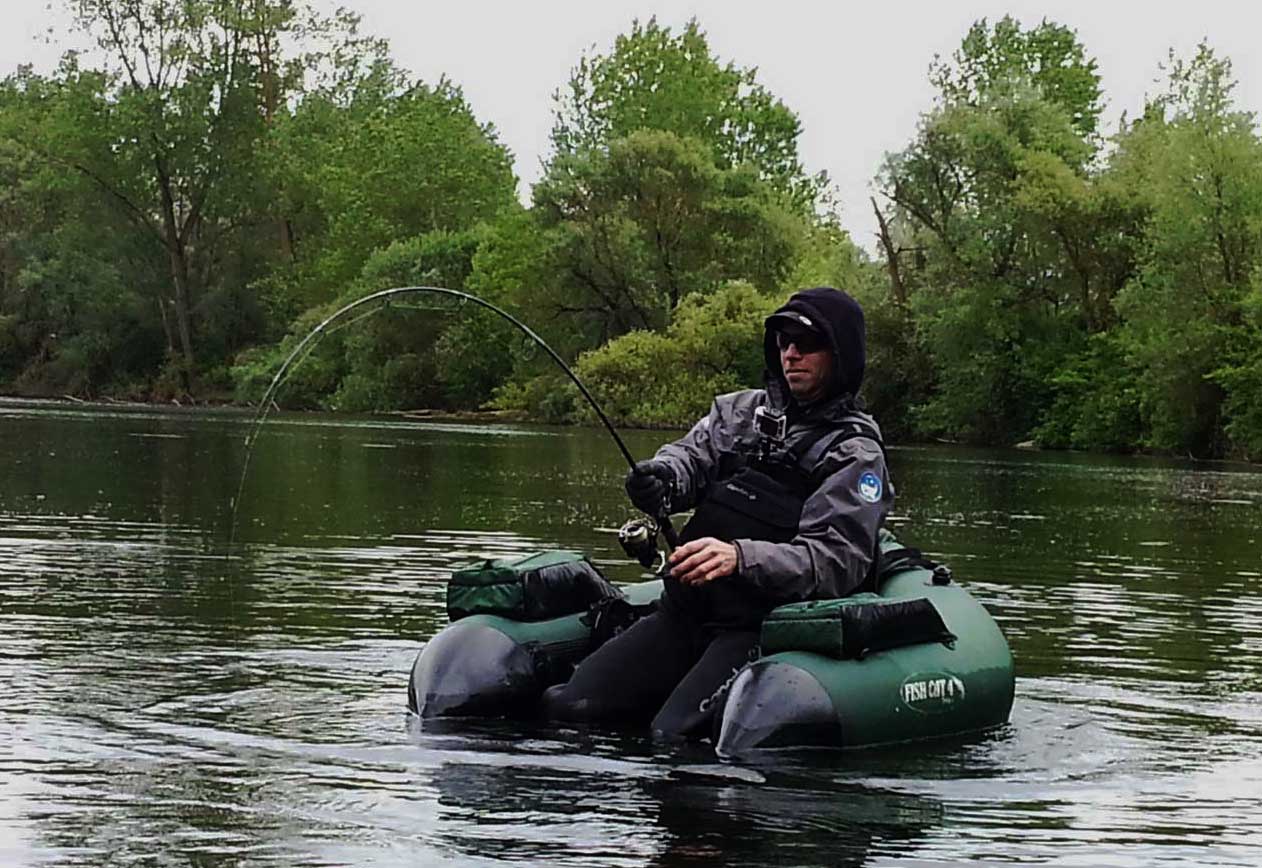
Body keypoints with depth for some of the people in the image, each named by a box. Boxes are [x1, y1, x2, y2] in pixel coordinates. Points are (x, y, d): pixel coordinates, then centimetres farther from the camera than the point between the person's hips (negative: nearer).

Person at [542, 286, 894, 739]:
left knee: (672, 737, -25)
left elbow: (837, 561, -14)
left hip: (760, 628, -5)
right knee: (564, 706, -12)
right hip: (684, 613, 5)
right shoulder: (741, 409, 18)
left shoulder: (856, 454, -2)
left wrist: (741, 557, -30)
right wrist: (661, 477, -20)